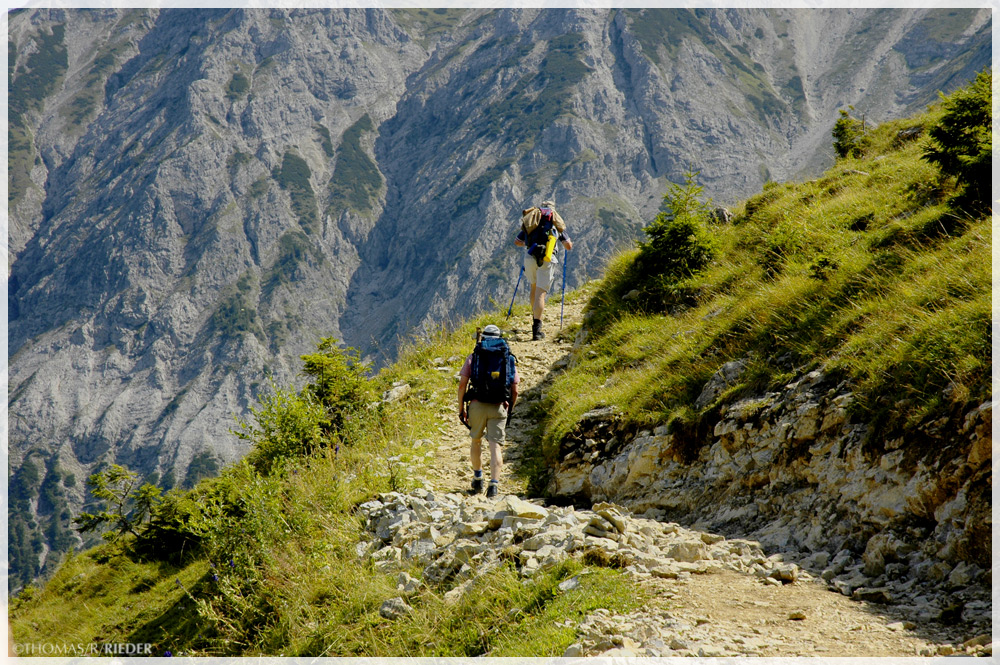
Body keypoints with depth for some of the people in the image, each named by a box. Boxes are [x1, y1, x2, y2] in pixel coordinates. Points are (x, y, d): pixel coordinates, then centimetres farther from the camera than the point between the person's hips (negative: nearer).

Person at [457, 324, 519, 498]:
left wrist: (461, 409, 7)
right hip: (499, 407, 0)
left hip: (477, 405, 0)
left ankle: (477, 479, 29)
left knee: (476, 441, 21)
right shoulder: (509, 359, 10)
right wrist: (510, 410, 21)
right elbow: (515, 390, 8)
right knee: (496, 446, -2)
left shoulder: (474, 357, 6)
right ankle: (494, 484, -13)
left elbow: (462, 384, 0)